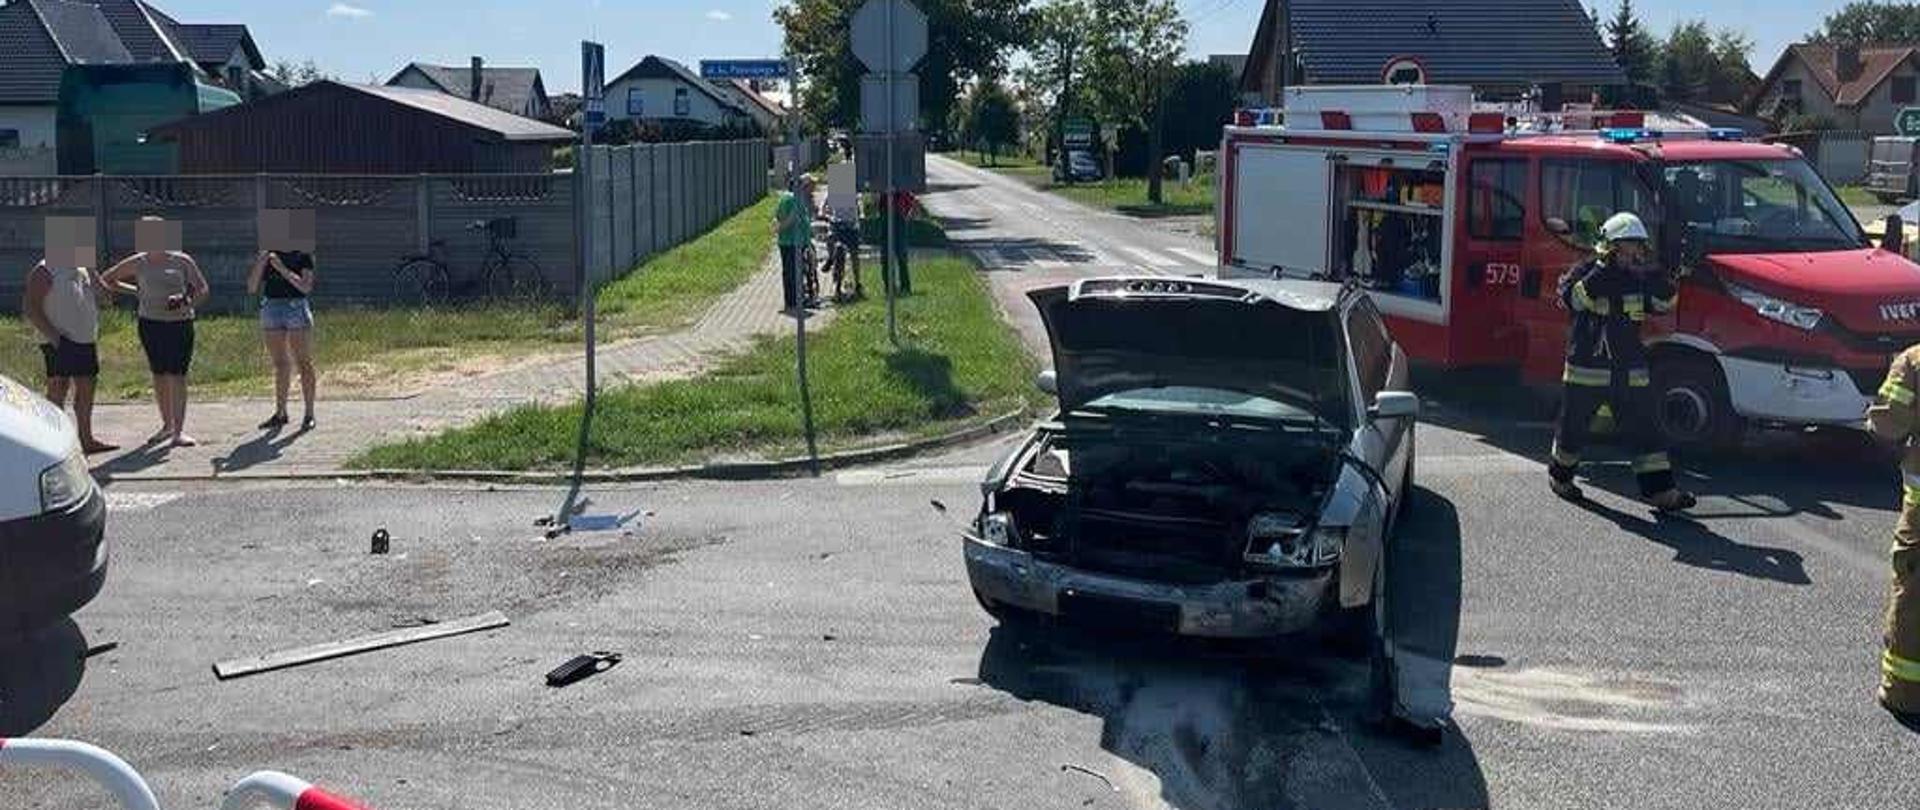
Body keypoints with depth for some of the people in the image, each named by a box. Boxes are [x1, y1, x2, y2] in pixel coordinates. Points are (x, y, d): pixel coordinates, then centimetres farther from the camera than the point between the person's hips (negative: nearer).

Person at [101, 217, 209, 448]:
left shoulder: (182, 261, 2)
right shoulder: (137, 263, 5)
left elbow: (202, 288, 2)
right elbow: (107, 280, 16)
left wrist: (187, 302, -16)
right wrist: (135, 291, 7)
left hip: (180, 324, -2)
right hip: (151, 323, 2)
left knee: (177, 375, -8)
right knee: (159, 375, 8)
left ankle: (179, 431, -9)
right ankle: (167, 424, 23)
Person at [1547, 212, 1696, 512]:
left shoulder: (1638, 278, 9)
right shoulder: (1586, 271, -3)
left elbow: (1667, 300, -1)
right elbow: (1572, 298, -21)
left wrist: (1650, 273, -13)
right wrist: (1601, 271, -25)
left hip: (1631, 371, 4)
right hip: (1587, 367, -4)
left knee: (1644, 430, 0)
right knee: (1575, 426, 9)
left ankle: (1660, 490, 1)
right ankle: (1560, 475, 31)